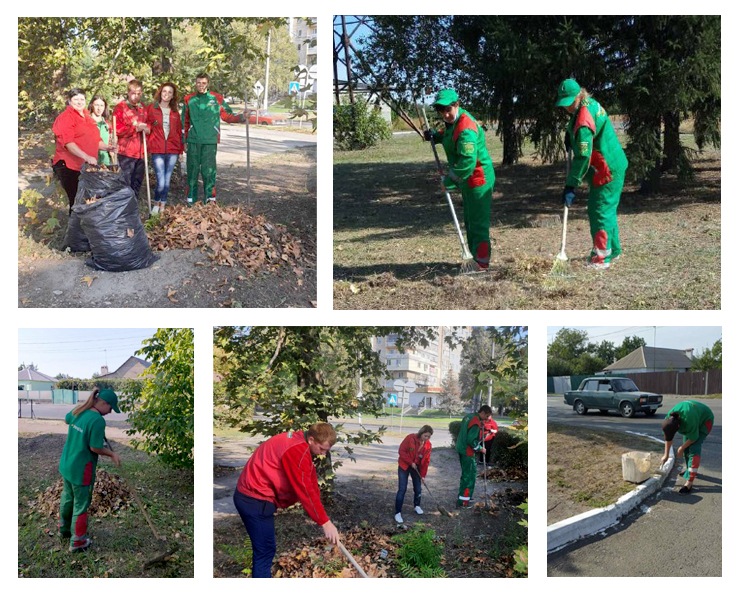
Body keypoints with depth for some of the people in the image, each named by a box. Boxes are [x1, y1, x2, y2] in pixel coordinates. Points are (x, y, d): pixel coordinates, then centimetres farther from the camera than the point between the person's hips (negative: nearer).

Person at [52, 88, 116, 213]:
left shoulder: (87, 117, 19)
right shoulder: (66, 117, -6)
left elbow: (95, 140, 26)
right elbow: (68, 143, -18)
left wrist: (106, 147, 4)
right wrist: (86, 157, -29)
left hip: (87, 167, 8)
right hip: (69, 167, -7)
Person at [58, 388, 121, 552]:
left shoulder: (78, 411, -2)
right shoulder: (98, 420, -26)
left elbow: (67, 419, 21)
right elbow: (95, 448, -21)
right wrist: (112, 454, -7)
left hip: (66, 463, 8)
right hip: (81, 468, -8)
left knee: (68, 497, 26)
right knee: (81, 503, 8)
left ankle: (64, 529, 46)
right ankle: (77, 541, 20)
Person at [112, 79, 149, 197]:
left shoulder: (143, 108, 15)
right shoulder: (120, 108, -4)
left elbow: (148, 123, 28)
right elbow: (117, 130, -11)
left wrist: (147, 128, 4)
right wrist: (136, 128, -18)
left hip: (140, 152, 6)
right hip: (126, 153, -6)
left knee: (137, 184, 12)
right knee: (125, 184, -6)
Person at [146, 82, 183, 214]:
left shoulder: (175, 112, 11)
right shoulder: (152, 108, 4)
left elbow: (179, 131, 15)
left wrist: (180, 150, 11)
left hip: (172, 150, 3)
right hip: (157, 150, -3)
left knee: (167, 181, 6)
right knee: (161, 182, -11)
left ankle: (162, 207, 21)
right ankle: (156, 204, 14)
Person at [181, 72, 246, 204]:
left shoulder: (217, 98, 5)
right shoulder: (189, 99, 11)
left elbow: (227, 116, 8)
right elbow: (185, 122, 16)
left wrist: (241, 117, -9)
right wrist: (184, 140, 14)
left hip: (210, 141, -2)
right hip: (193, 140, 2)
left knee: (209, 169, -5)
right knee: (192, 168, 3)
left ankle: (210, 196, 1)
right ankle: (191, 197, 11)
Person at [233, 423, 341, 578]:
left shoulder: (300, 443, 10)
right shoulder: (297, 451, -23)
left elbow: (311, 485, 12)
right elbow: (305, 491, -23)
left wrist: (323, 519, 10)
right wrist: (325, 522, -17)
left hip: (253, 496, 11)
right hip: (256, 500, -11)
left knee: (264, 548, 21)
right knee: (265, 550, -5)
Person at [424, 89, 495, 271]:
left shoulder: (466, 129, -25)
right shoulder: (453, 122, 7)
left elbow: (467, 162, -33)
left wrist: (449, 182, -28)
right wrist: (436, 136, 14)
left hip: (477, 179, -11)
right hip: (468, 181, 11)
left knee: (478, 222, -9)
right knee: (470, 221, 20)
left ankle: (482, 264, -5)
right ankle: (476, 258, 32)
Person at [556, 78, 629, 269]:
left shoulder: (583, 119, -25)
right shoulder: (591, 104, 5)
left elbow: (583, 156, -28)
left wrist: (571, 186, -27)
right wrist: (570, 133, 9)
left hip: (607, 171, -11)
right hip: (613, 166, 11)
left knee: (600, 211, -9)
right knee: (607, 209, 19)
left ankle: (601, 257, -7)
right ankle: (613, 250, 31)